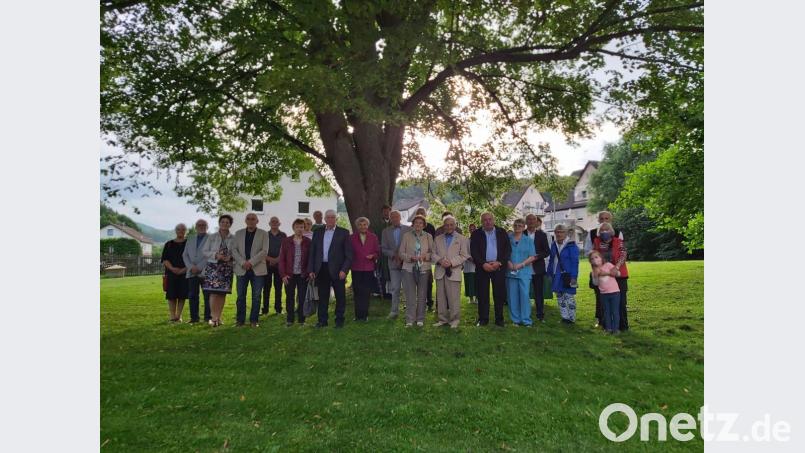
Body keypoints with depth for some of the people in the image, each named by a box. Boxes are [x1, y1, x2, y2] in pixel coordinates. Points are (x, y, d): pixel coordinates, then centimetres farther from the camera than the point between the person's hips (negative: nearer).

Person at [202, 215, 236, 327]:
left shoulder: (234, 238, 6)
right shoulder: (212, 237, 8)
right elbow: (205, 251, 5)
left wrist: (230, 257, -13)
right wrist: (216, 255, -12)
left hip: (227, 268, 1)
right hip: (213, 267, -1)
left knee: (223, 293, 3)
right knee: (214, 292, -9)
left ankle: (218, 317, 11)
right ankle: (213, 317, -5)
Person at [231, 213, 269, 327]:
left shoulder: (263, 234, 4)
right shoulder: (238, 233, 11)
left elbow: (264, 251, -6)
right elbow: (234, 250, 5)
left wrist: (251, 262, -15)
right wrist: (242, 262, -11)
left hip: (258, 269, -2)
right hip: (242, 269, 2)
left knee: (256, 296, 2)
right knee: (241, 296, 4)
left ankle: (254, 320, 10)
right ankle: (240, 320, 14)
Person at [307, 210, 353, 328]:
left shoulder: (343, 232, 0)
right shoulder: (318, 232, 11)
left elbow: (349, 254, -4)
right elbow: (312, 252, 11)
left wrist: (344, 270, -13)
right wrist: (311, 269, 4)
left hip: (337, 269, -3)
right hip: (321, 269, 3)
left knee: (340, 296, 5)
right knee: (322, 296, 10)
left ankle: (339, 320, 17)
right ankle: (322, 320, 21)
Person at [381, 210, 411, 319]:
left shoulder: (408, 229, 0)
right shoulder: (386, 231, 7)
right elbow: (383, 249, 4)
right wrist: (394, 255, -12)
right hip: (394, 263, 2)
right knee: (395, 288, 5)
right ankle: (394, 311, 15)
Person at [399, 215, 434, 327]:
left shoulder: (428, 236, 8)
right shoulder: (406, 236, 6)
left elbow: (433, 252, 7)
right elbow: (401, 253, 4)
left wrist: (425, 256, -13)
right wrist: (410, 257, -13)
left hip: (424, 269, 1)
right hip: (409, 268, -1)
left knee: (422, 295, 6)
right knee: (410, 295, -2)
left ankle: (420, 319, 17)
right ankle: (409, 319, 7)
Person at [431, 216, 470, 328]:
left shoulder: (461, 239, 6)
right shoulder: (437, 239, 15)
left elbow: (464, 256, 0)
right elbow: (433, 254, 11)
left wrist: (451, 262, -13)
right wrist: (440, 260, -9)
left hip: (454, 272, -3)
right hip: (440, 272, 3)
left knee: (454, 298, -4)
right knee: (440, 297, 7)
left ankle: (454, 320, 8)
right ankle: (443, 319, 17)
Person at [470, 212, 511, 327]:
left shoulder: (502, 232, 7)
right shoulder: (476, 234, 5)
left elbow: (508, 249, 3)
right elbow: (473, 251, -1)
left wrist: (499, 262, -10)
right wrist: (483, 264, -13)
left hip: (498, 266, 1)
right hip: (482, 267, 0)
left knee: (499, 294, 2)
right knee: (482, 294, 2)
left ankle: (499, 319, 11)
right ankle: (483, 319, 10)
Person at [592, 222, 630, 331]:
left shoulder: (618, 242, -2)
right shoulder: (596, 242, 5)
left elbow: (623, 256, -11)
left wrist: (616, 266, -25)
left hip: (618, 275, -2)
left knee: (621, 301, 0)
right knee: (604, 301, 6)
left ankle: (623, 325, 10)